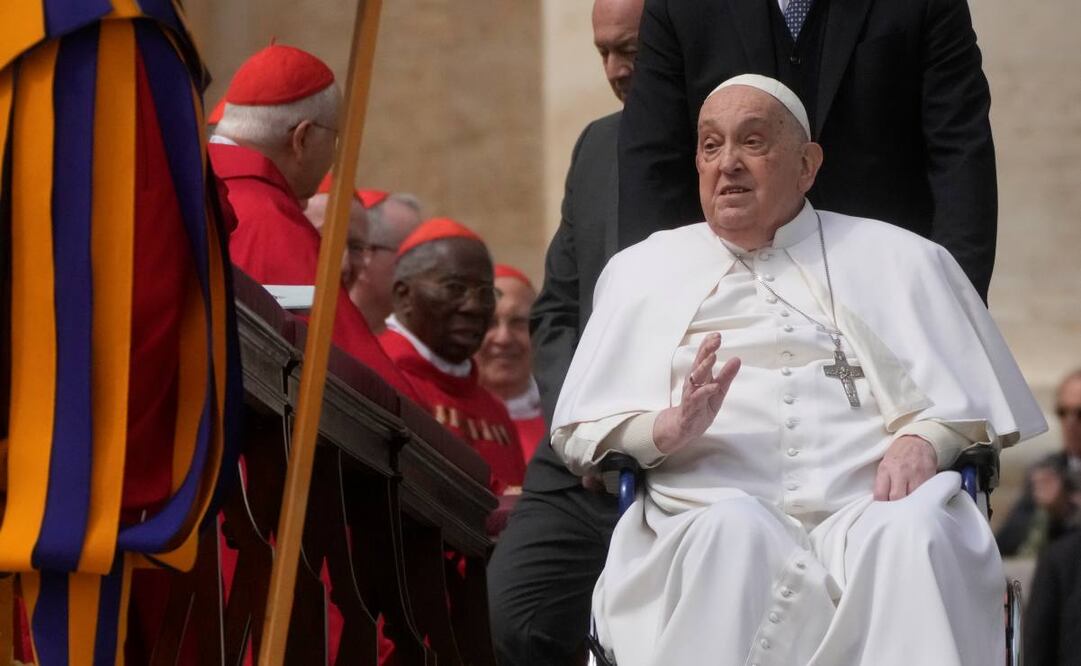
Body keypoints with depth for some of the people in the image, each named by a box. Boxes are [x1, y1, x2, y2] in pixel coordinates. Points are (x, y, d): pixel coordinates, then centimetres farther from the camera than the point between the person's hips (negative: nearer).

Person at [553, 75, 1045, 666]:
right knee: (733, 528, -38)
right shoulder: (643, 270, 27)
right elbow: (580, 430, 18)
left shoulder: (900, 261, 25)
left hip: (864, 510, 0)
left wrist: (924, 440, -7)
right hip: (708, 512, 0)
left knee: (913, 532, -36)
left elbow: (974, 402, 17)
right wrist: (669, 427, -5)